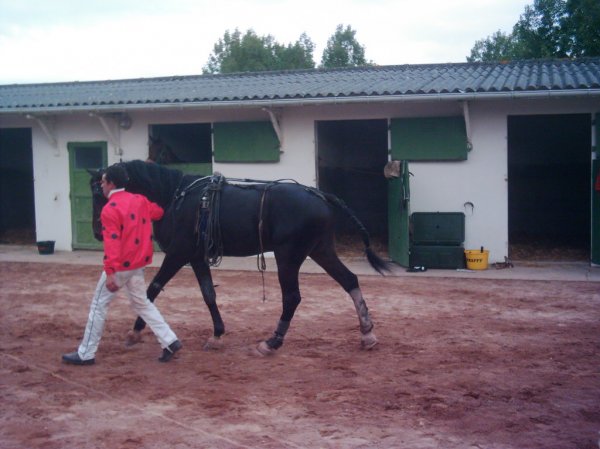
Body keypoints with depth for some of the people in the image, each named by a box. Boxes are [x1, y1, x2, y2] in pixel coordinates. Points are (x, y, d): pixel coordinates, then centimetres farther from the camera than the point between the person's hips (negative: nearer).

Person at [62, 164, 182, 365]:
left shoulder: (110, 209, -16)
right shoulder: (140, 200, 6)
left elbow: (112, 242, -24)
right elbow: (158, 212, 23)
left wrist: (110, 272, -28)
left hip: (120, 266, -7)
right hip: (138, 263, 7)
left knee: (98, 306, 4)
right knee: (142, 303, 18)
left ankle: (86, 354, 10)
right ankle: (170, 341, 10)